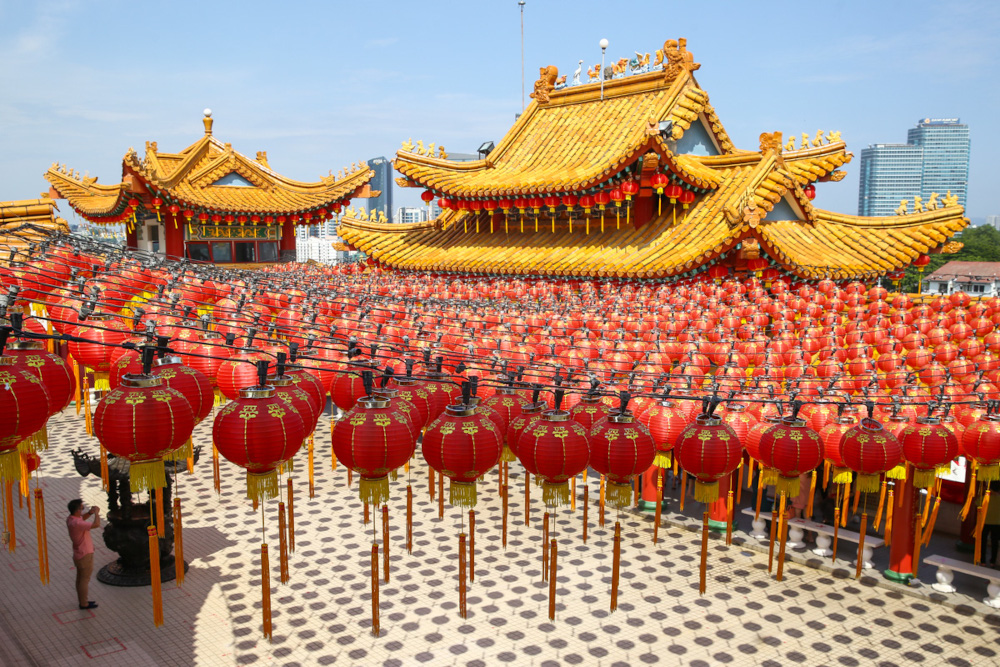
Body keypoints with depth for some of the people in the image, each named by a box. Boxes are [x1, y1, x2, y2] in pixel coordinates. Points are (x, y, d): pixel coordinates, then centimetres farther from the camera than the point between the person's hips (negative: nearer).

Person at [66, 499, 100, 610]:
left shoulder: (70, 518, -3)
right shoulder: (77, 523, -31)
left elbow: (82, 517, 18)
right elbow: (97, 524, -35)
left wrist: (90, 512, -2)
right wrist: (96, 513, -18)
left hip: (79, 554, 9)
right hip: (85, 555, -9)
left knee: (80, 578, 19)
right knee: (85, 580, 4)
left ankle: (82, 600, 31)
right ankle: (84, 604, 14)